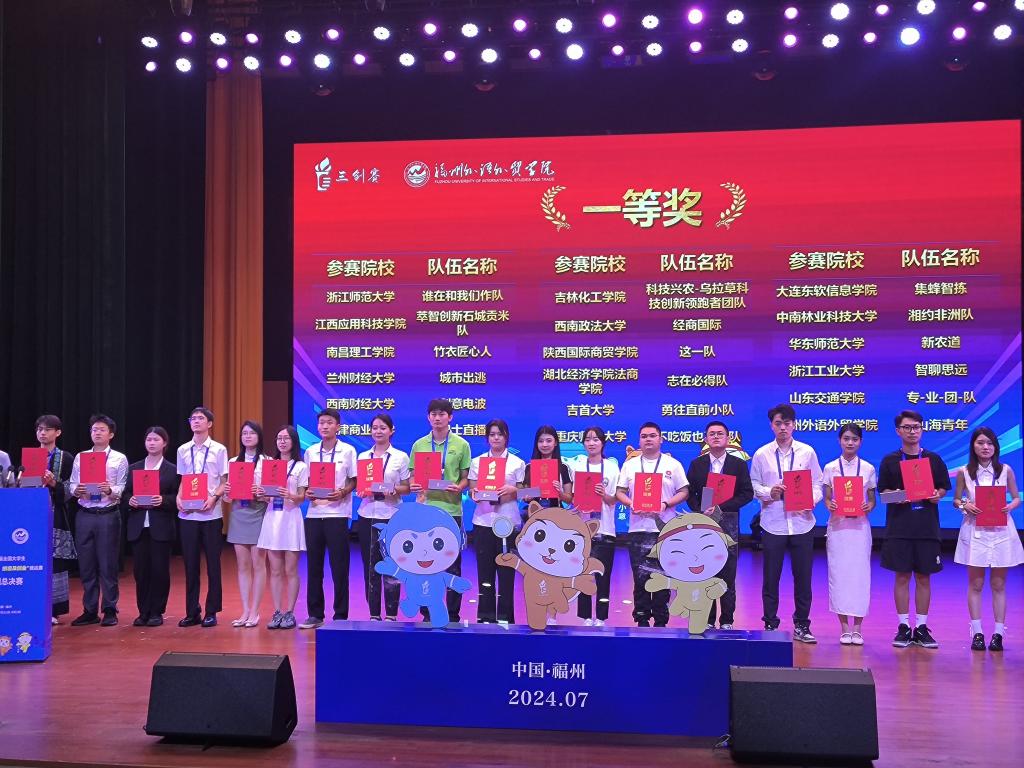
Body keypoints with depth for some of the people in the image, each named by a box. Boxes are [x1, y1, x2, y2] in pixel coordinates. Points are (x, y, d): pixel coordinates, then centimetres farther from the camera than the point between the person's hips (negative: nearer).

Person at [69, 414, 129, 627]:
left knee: (108, 564, 1)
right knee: (86, 565, 8)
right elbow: (72, 485, 9)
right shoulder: (80, 458, 11)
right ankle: (90, 611, 18)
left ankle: (110, 611, 11)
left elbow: (122, 489, -4)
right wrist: (76, 490, -13)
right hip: (85, 515, 3)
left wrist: (110, 491, -25)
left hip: (108, 515, -3)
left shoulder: (119, 459, 2)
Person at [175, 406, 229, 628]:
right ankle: (192, 612, 15)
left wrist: (213, 497, -16)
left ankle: (211, 612, 11)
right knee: (190, 564, 7)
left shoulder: (219, 449, 1)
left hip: (211, 514, -3)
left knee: (213, 564, 3)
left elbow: (224, 482, 1)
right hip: (187, 514, 3)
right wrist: (178, 497, -6)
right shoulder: (183, 450, 9)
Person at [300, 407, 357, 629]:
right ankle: (315, 614, 16)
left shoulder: (348, 451, 1)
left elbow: (354, 481, 3)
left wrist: (342, 492, -15)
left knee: (339, 566, 0)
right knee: (313, 565, 6)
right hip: (314, 513, 4)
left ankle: (340, 615, 8)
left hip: (337, 513, -3)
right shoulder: (310, 452, 10)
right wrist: (307, 492, -5)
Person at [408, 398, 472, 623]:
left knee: (452, 564, 3)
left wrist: (459, 487, -15)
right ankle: (427, 613, 16)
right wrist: (413, 485, -11)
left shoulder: (461, 445, 3)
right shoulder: (419, 444, 8)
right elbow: (413, 476, 11)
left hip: (451, 509, -2)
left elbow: (465, 477, 5)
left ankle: (453, 614, 11)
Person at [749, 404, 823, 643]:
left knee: (803, 576, 5)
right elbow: (753, 486, 4)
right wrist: (769, 493, -14)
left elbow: (817, 483, 5)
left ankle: (801, 625, 17)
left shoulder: (807, 452, 5)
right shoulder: (762, 454, 4)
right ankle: (770, 624, 16)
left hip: (801, 522, 1)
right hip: (773, 523, 0)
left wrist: (812, 499, -14)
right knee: (771, 577, 5)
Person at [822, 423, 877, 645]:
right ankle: (844, 627, 7)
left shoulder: (868, 468, 7)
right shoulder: (830, 468, 6)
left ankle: (857, 627, 5)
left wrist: (869, 506, -12)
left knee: (860, 573, -3)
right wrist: (829, 505, -15)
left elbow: (872, 499, 10)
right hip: (837, 525, 0)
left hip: (860, 526, 0)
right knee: (838, 573, -2)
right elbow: (827, 498, 7)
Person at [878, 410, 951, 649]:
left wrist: (937, 495, -9)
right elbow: (883, 491, 5)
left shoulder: (933, 459, 7)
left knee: (924, 577, 5)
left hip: (927, 527, 1)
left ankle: (921, 627, 14)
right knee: (902, 576, 2)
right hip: (899, 527, -1)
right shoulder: (889, 461, 4)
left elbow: (944, 487, 12)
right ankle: (903, 627, 10)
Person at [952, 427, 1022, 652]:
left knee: (998, 584, 4)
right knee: (975, 584, 3)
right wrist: (965, 505, -14)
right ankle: (977, 633, 9)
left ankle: (998, 633, 9)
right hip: (975, 531, 0)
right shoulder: (964, 472, 1)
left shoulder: (1005, 471, 3)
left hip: (1001, 531, 0)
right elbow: (956, 500, 7)